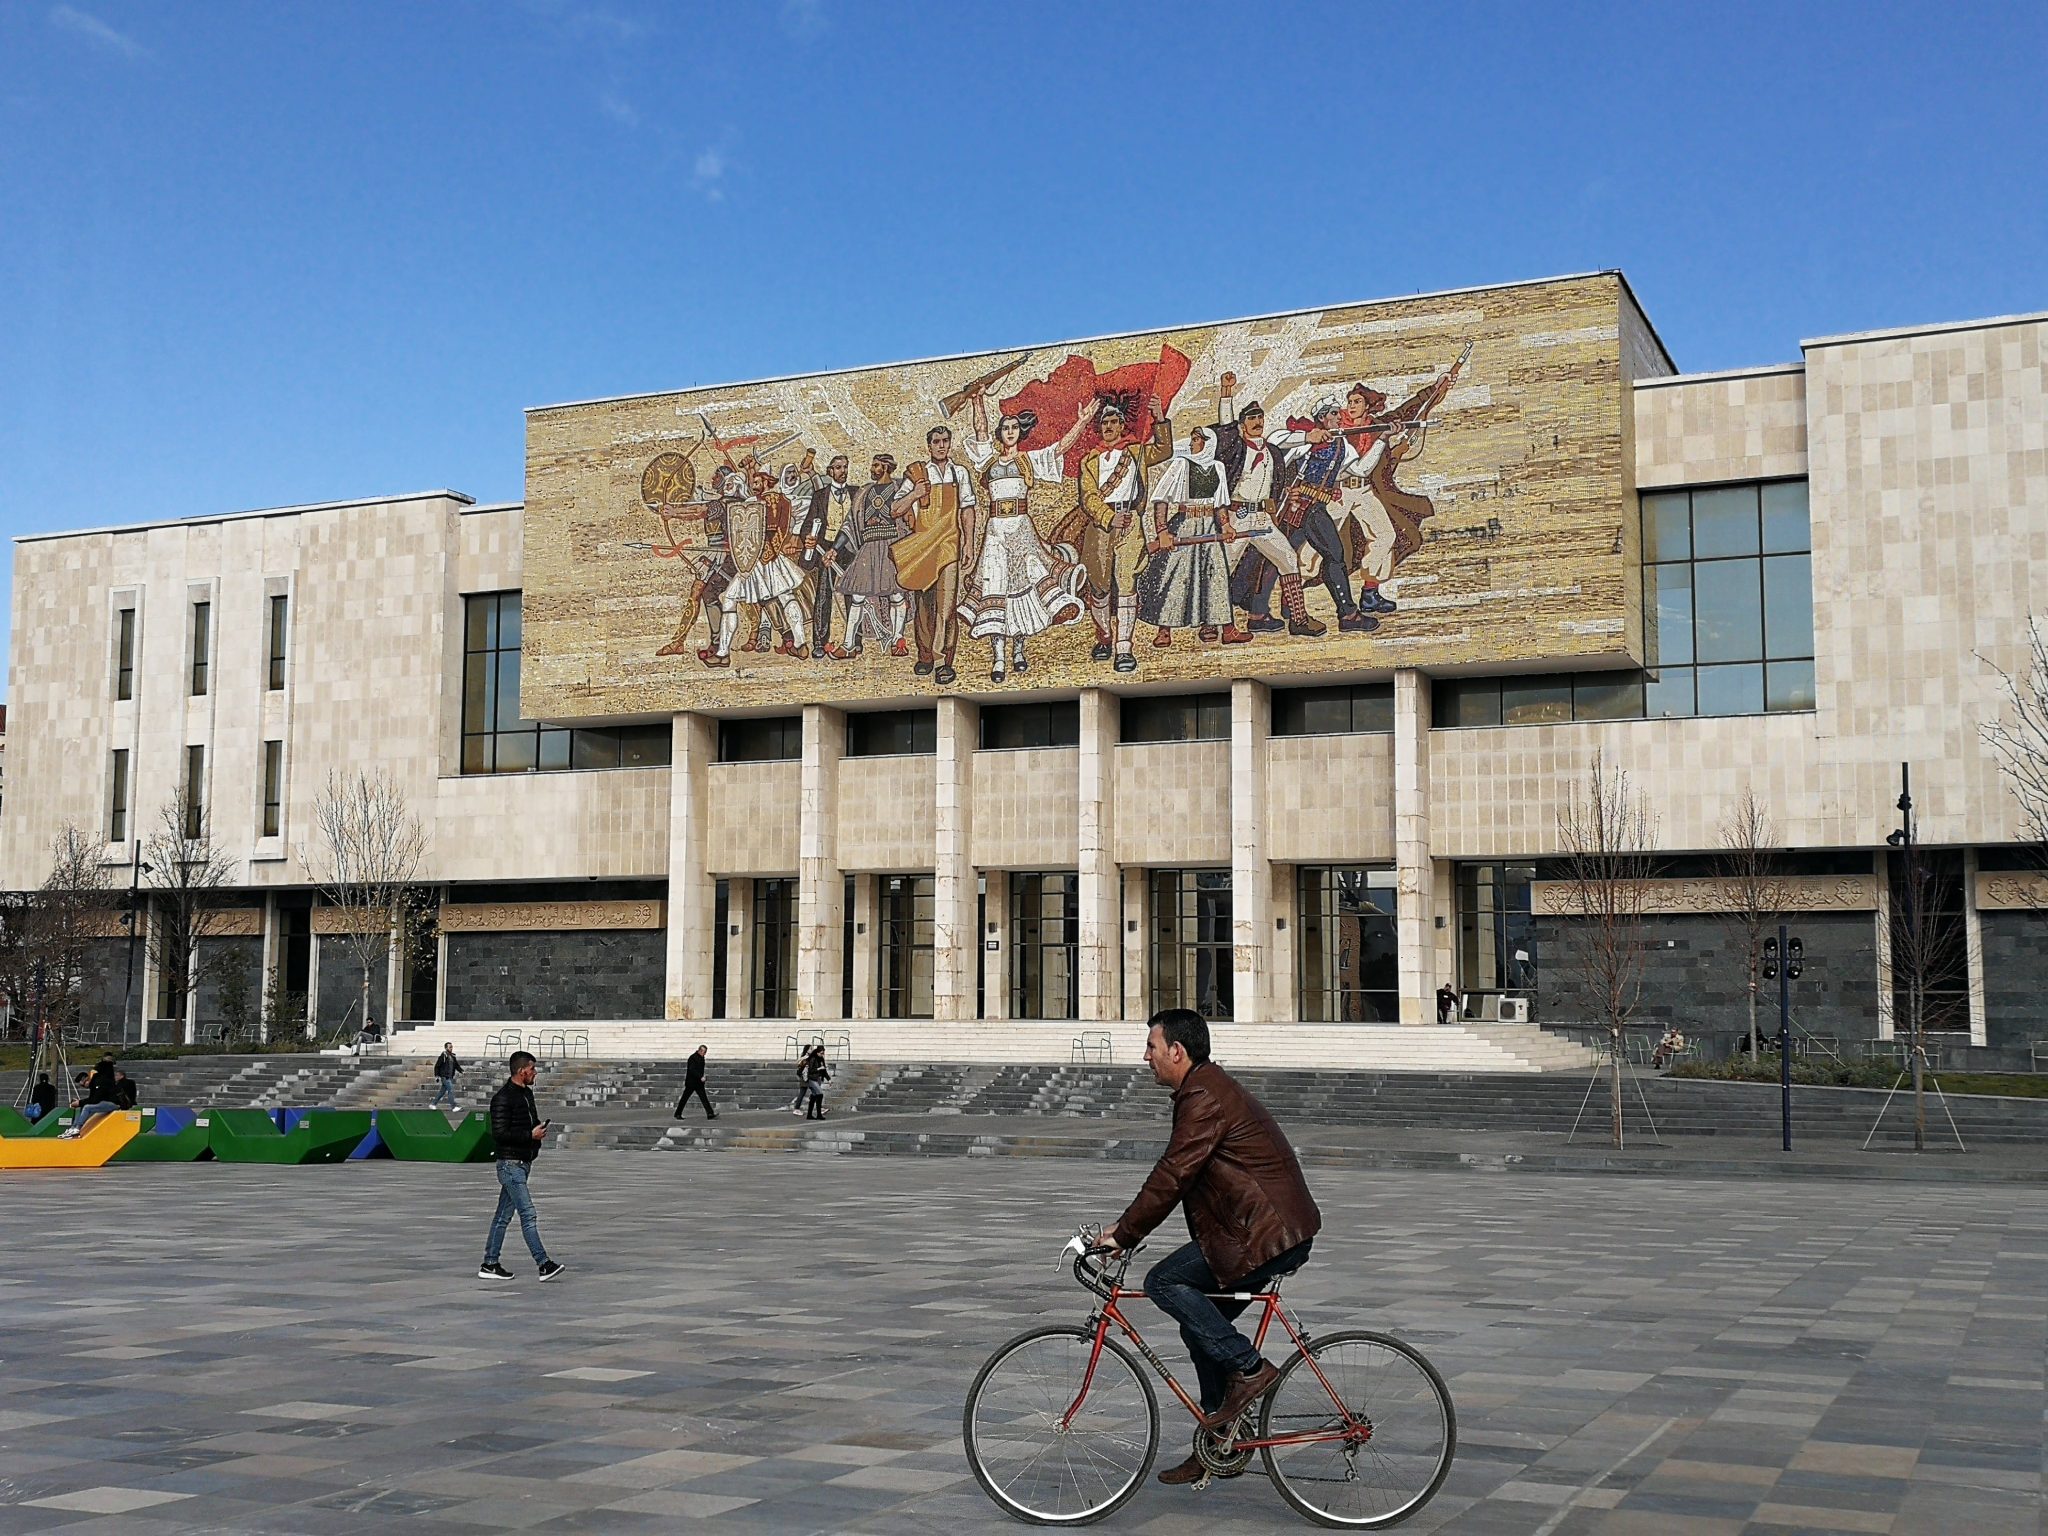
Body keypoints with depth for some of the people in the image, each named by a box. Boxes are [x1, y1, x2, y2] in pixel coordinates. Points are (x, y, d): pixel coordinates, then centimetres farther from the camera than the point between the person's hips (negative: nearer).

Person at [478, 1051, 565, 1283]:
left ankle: (489, 1265, 17)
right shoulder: (502, 1099, -15)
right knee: (528, 1215, -11)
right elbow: (499, 1134, -21)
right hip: (511, 1164, -9)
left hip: (523, 1163, 9)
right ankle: (544, 1265, -13)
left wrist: (540, 1128, 6)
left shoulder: (527, 1093, 14)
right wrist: (531, 1135, -19)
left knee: (503, 1215, 12)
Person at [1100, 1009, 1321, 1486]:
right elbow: (1175, 1175, 23)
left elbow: (1172, 1177, -20)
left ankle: (1248, 1368, -9)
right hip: (1277, 1231, 11)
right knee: (1200, 1326, 13)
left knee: (1164, 1282, -13)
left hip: (1266, 1235, -11)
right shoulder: (1209, 1090, 18)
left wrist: (1124, 1235, -13)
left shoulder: (1204, 1100, -16)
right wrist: (1126, 1223, 20)